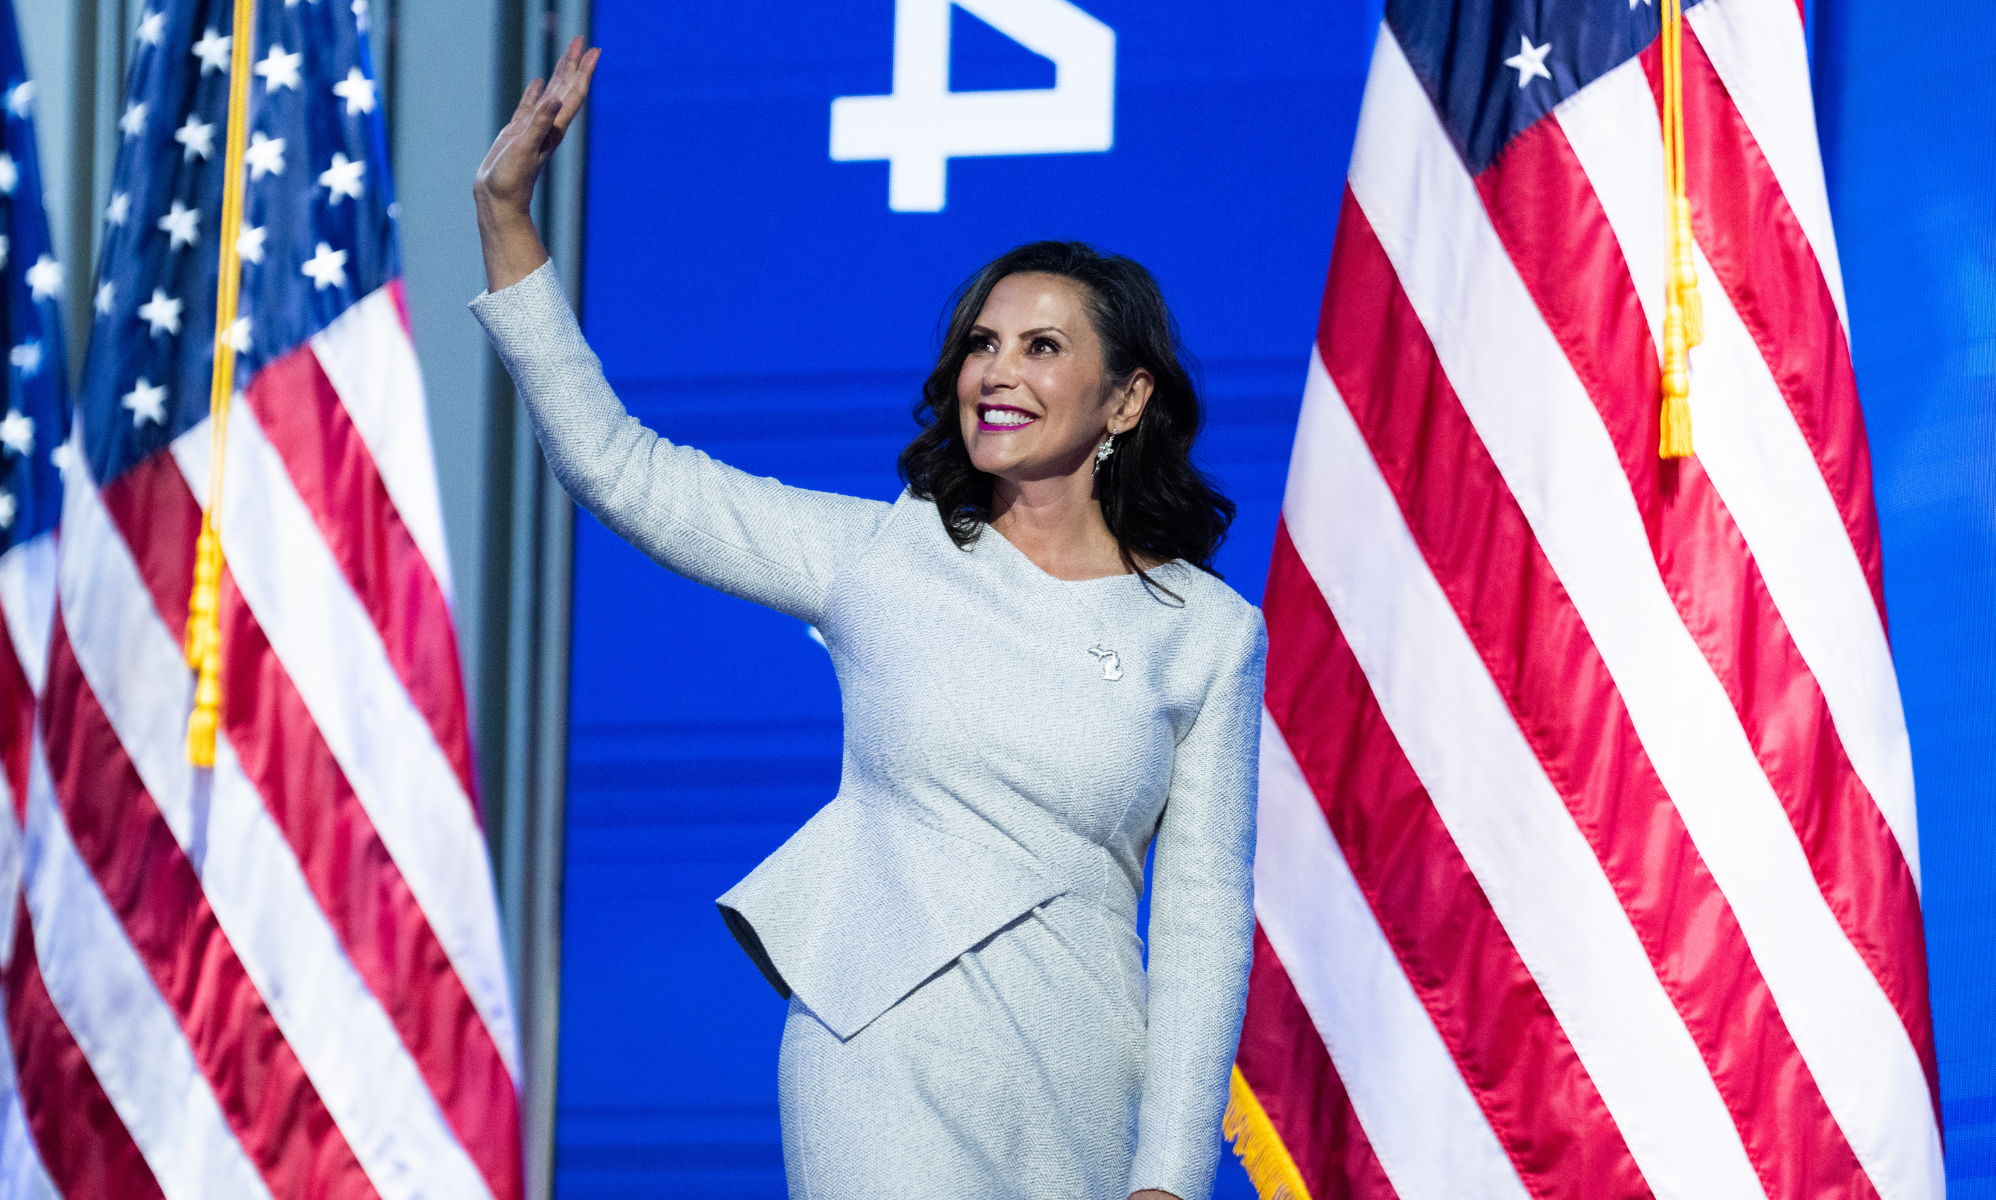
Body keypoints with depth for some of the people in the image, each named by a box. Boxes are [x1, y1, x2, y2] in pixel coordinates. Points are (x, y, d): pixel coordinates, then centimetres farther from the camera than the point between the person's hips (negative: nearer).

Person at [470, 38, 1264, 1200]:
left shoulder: (1210, 634, 4)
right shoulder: (884, 559, 5)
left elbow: (1206, 918, 3)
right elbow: (617, 466, 4)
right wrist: (506, 216, -2)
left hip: (1078, 1101, 1)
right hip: (884, 1082, -1)